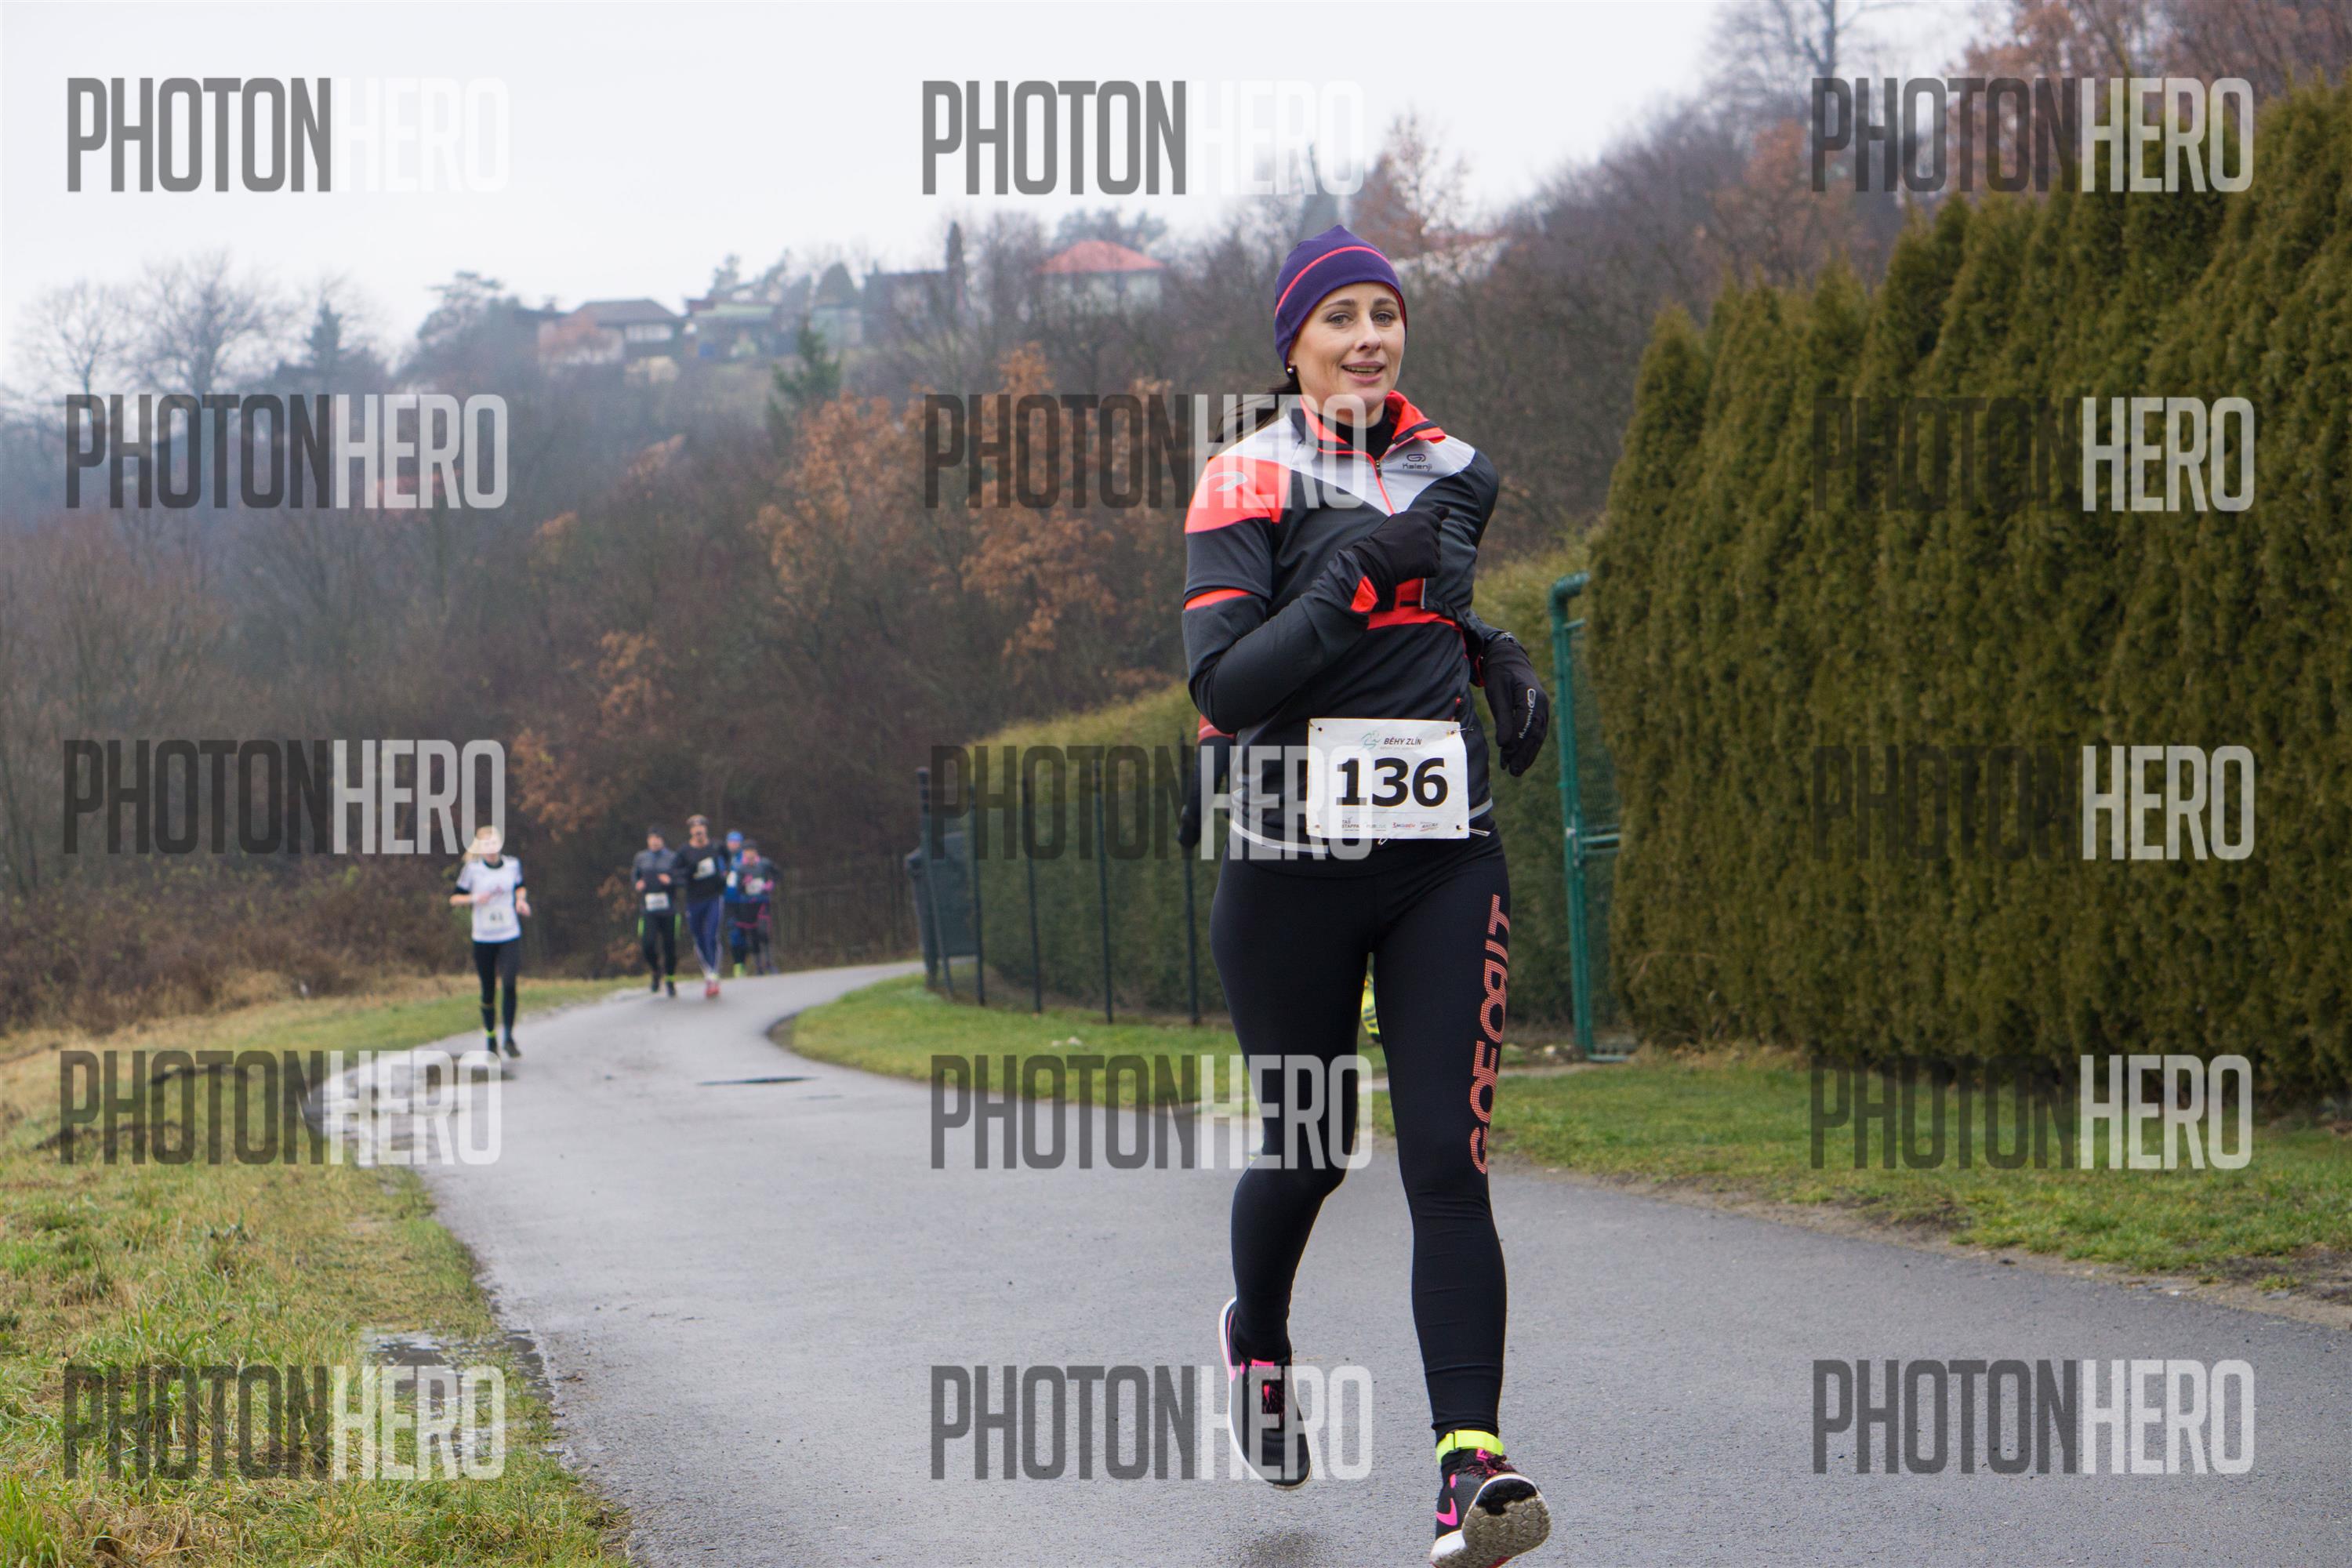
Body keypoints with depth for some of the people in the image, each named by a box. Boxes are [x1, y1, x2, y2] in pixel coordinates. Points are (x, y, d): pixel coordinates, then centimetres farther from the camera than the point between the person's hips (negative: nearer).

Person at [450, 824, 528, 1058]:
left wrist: (521, 900, 1)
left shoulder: (512, 865, 2)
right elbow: (455, 898, -1)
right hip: (483, 939, -1)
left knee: (510, 985, -13)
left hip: (510, 936, 1)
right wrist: (474, 898, -18)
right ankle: (490, 1037, 24)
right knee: (488, 991, 5)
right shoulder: (472, 869, -6)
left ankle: (509, 1038, -4)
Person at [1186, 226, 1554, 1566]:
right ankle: (1259, 1342, 45)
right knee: (1309, 1148, 13)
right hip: (1292, 869, -3)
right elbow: (1224, 686, -18)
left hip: (1445, 866, 3)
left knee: (1448, 1161, -10)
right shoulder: (1250, 483, -7)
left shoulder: (1440, 463, 9)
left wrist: (1497, 656, 9)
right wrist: (1367, 571, -26)